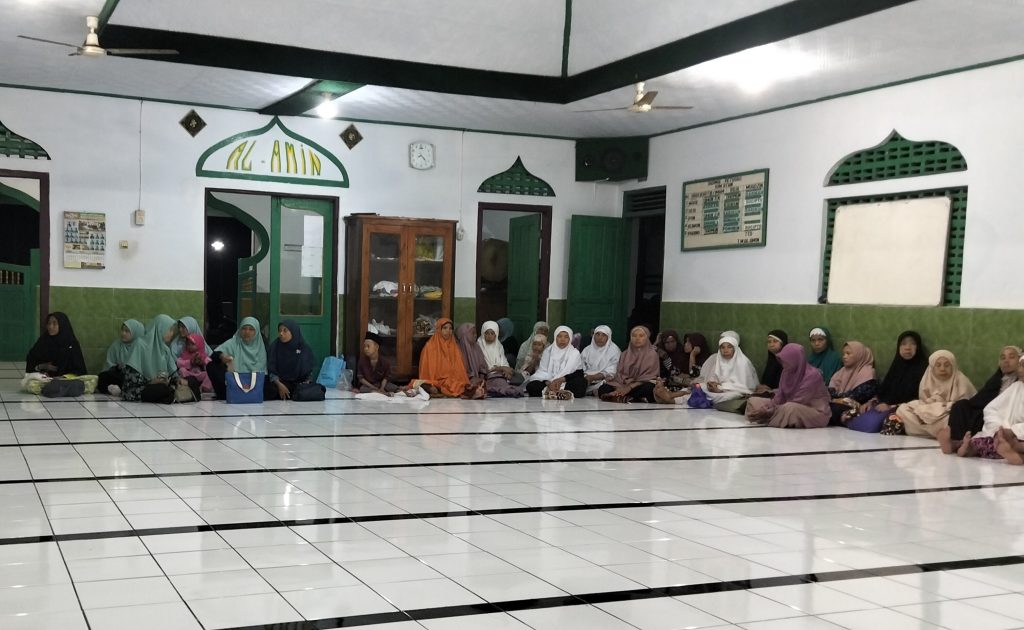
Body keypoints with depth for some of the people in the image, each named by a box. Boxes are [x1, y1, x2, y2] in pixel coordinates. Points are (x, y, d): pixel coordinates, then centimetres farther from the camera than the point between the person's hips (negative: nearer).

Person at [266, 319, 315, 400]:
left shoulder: (305, 348, 0)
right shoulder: (274, 346, -2)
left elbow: (309, 371, 11)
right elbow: (271, 370, -5)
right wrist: (279, 384, -20)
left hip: (299, 383, 2)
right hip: (279, 382, -2)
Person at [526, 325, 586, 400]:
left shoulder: (574, 353, 0)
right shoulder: (548, 351, 8)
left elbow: (566, 372, -12)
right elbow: (543, 370, -2)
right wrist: (548, 383, -22)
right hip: (549, 380, 3)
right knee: (531, 386, -22)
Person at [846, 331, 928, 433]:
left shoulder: (922, 368, 0)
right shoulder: (896, 366, 21)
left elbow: (919, 398, -10)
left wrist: (892, 406, -17)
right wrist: (870, 402, 1)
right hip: (884, 406, 5)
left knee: (870, 423, -32)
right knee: (853, 421, -22)